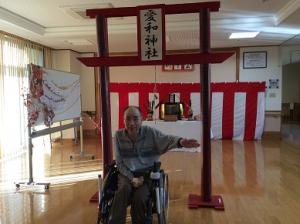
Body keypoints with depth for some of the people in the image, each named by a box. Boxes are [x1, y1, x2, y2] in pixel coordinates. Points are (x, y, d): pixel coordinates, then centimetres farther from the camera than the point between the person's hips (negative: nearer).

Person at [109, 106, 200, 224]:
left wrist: (180, 141, -49)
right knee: (124, 189, -31)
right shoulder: (118, 135, -2)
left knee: (139, 197, -26)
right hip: (127, 174, 1)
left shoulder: (150, 132, -7)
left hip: (147, 173, -1)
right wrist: (132, 178, -14)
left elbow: (167, 139, -26)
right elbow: (119, 162, 0)